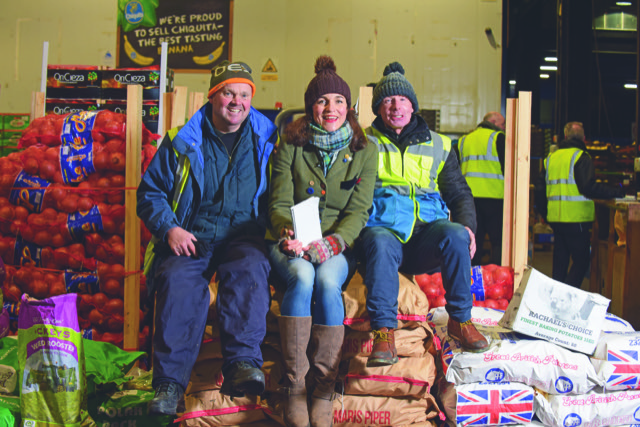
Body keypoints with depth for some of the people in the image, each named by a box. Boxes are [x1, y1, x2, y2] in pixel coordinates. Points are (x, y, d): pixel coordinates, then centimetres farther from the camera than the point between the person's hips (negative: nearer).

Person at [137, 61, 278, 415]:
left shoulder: (266, 139, 14)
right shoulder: (181, 141, 12)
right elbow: (150, 191, 14)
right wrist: (170, 229, -4)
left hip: (245, 235, 0)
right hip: (191, 236, 0)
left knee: (249, 270, -35)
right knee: (178, 278, -31)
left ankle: (242, 361, -42)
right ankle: (170, 380, -31)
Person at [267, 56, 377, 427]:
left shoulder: (365, 151, 7)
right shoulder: (290, 148, 6)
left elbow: (359, 211, 0)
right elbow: (279, 204, 2)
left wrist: (333, 241, -19)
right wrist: (287, 235, -20)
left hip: (340, 245, 0)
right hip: (293, 245, 0)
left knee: (327, 280, -33)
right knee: (302, 277, -34)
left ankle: (325, 391, -24)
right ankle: (295, 389, -28)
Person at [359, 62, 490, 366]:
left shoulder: (438, 145, 21)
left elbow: (459, 193, 20)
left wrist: (467, 226, -1)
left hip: (426, 232, 2)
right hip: (382, 227, -2)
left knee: (455, 235, -30)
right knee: (381, 245, -37)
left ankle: (460, 320, -16)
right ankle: (383, 332, -34)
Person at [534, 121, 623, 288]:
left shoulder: (551, 157, 12)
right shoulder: (581, 156, -8)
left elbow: (540, 190, 14)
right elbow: (588, 188, -19)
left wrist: (544, 214, 24)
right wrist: (616, 192, -10)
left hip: (555, 218, 7)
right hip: (576, 218, -7)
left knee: (560, 261, 15)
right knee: (581, 262, 1)